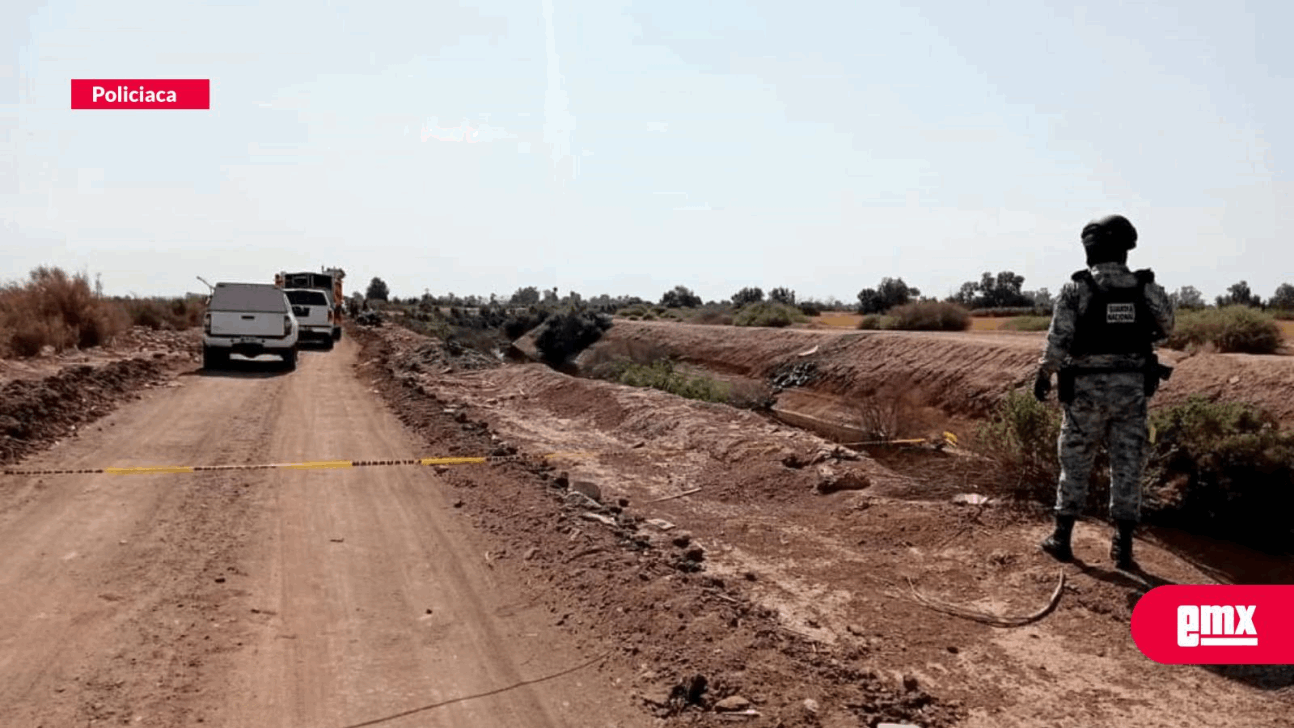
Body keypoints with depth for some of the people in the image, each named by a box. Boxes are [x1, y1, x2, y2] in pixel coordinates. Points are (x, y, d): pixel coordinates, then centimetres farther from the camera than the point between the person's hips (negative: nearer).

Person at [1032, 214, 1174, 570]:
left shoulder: (1076, 287, -9)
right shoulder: (1146, 287, 0)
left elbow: (1057, 340, -9)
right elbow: (1166, 328, 15)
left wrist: (1044, 374, 3)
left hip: (1086, 389, -2)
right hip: (1132, 390, 2)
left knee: (1075, 465, 10)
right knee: (1127, 467, 8)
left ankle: (1062, 538, 18)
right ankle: (1123, 548, 12)